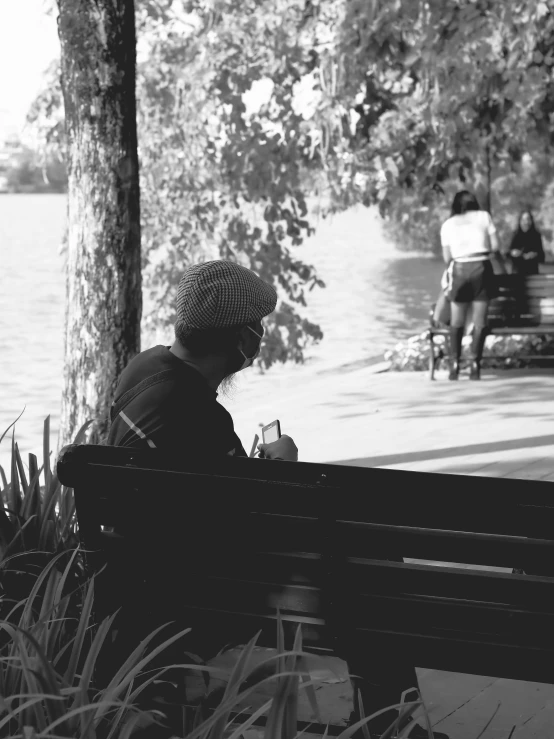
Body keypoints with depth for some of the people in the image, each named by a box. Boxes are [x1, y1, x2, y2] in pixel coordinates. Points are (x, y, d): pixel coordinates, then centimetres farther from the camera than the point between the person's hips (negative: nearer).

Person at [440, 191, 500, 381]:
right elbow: (495, 246, 3)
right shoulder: (484, 216, 7)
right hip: (482, 268, -1)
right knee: (480, 321, 3)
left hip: (460, 270, 1)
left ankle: (455, 365, 5)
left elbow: (447, 257, 5)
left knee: (457, 322, 10)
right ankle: (475, 365, -2)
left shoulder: (448, 225, 9)